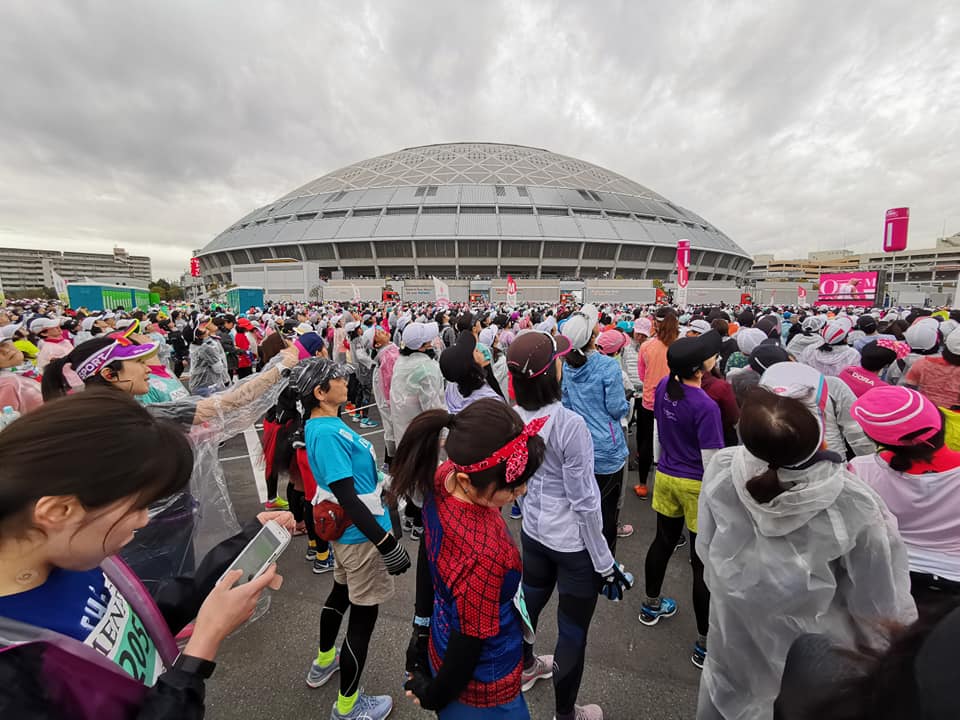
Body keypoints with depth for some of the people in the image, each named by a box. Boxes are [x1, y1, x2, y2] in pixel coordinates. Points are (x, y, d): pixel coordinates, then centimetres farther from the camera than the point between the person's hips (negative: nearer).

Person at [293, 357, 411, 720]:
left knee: (341, 592, 29)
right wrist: (387, 544, -25)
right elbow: (348, 498, -29)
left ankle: (323, 662, 54)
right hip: (361, 534, -9)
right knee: (363, 614, 9)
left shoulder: (322, 424, 1)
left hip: (346, 530, 9)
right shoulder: (327, 433, -29)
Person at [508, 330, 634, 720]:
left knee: (530, 599, 29)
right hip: (572, 541, -6)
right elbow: (584, 502, -21)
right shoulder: (569, 424, -29)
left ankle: (525, 666, 57)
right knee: (572, 629, 16)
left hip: (532, 530, 7)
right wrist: (604, 563, -9)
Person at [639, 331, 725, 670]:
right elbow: (711, 462, -21)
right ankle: (705, 643, 23)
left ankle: (651, 606, 43)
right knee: (704, 562, 8)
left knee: (663, 541, 23)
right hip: (697, 487, -6)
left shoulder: (663, 386, -5)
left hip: (666, 477, 7)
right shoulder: (706, 407, -26)